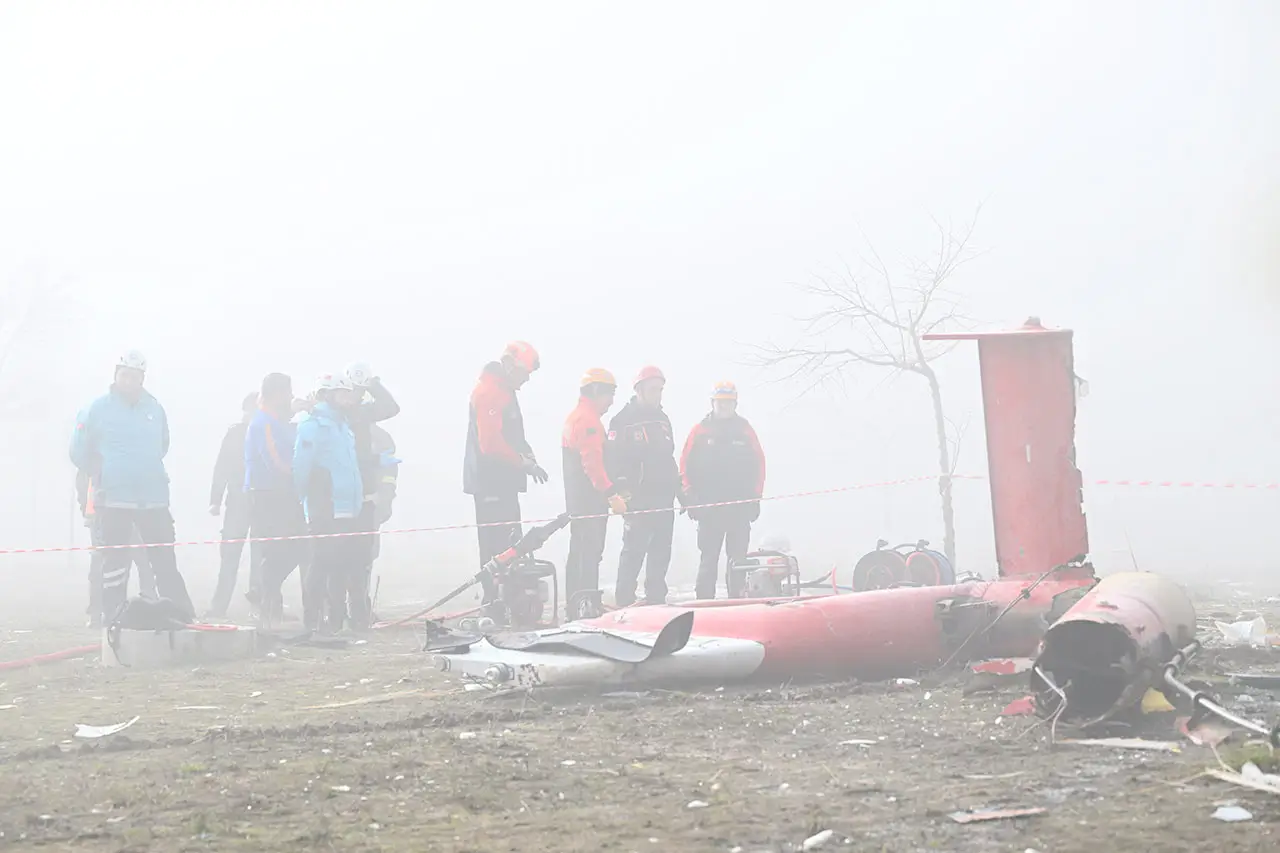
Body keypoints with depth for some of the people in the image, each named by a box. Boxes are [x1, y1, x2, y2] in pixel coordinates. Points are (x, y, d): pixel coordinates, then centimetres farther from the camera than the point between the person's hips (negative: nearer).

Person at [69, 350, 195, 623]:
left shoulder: (154, 408, 8)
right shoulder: (99, 408, -1)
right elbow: (80, 452, 5)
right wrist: (101, 476, 7)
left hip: (153, 498, 3)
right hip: (114, 499, -3)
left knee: (165, 561, 3)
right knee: (115, 563, 0)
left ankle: (184, 618, 4)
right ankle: (113, 620, 6)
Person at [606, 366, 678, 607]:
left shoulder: (662, 419, 19)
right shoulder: (624, 420, -4)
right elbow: (614, 457, -10)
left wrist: (677, 487, 21)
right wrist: (621, 489, -18)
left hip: (664, 497, 7)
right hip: (638, 498, -7)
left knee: (661, 551, 8)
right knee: (634, 550, -10)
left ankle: (656, 600, 14)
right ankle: (624, 601, -8)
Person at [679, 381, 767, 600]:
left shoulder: (745, 430, 9)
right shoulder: (700, 431, 5)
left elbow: (758, 464, 10)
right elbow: (686, 464, 4)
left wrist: (755, 497, 4)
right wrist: (690, 496, -4)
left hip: (741, 507, 1)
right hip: (708, 506, -1)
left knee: (738, 559, 2)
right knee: (709, 559, -2)